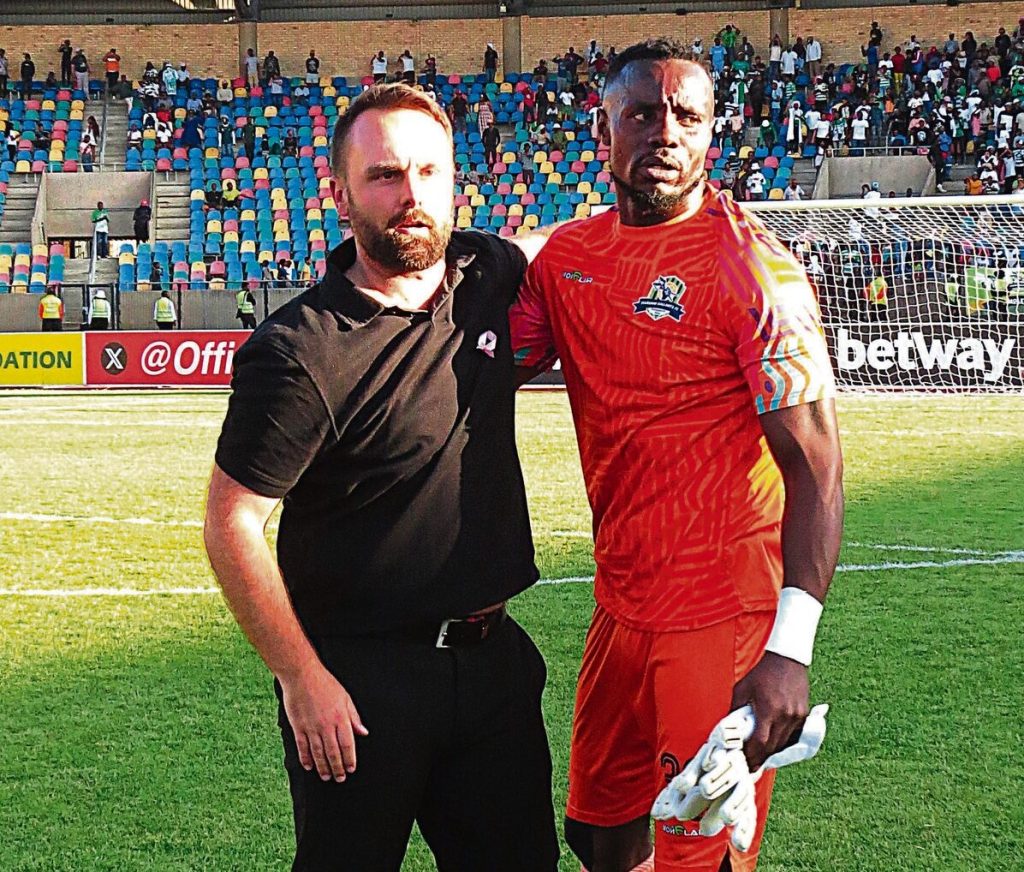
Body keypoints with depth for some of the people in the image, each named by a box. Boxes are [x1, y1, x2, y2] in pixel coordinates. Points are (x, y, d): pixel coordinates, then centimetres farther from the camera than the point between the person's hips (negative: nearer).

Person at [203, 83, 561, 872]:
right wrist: (302, 679, -14)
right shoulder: (298, 354, -18)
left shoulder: (488, 273, 0)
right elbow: (232, 522, -14)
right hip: (360, 673, -6)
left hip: (493, 657, 6)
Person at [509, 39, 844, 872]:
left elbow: (813, 463, -18)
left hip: (725, 616, -6)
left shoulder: (754, 270, -14)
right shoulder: (566, 257, 6)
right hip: (621, 606, 6)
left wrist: (789, 650, -27)